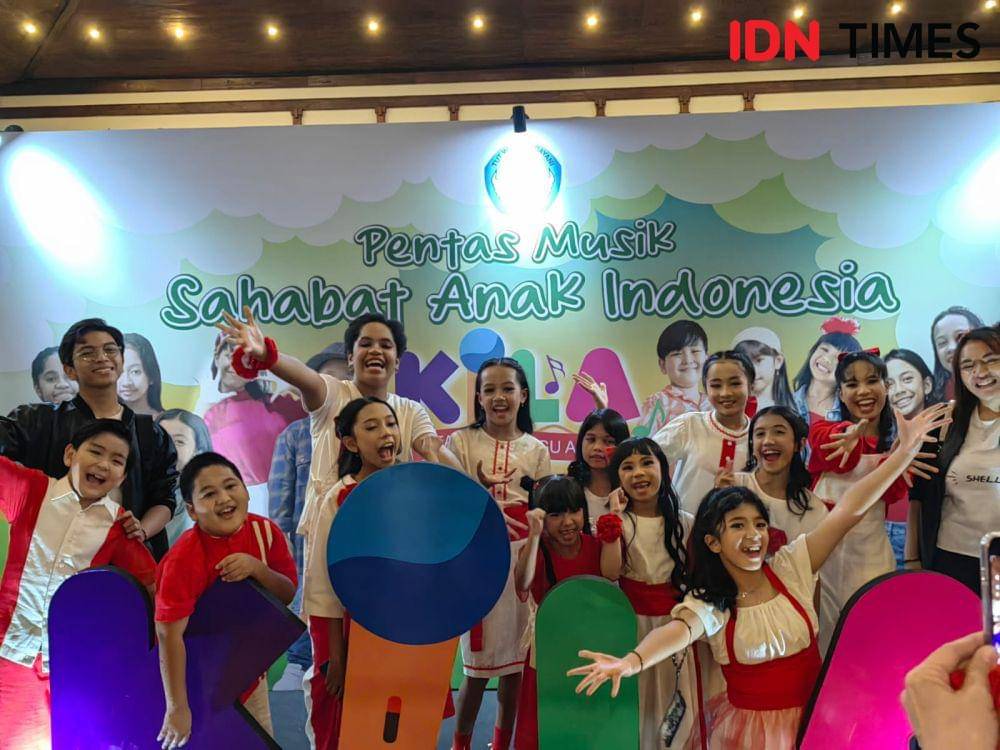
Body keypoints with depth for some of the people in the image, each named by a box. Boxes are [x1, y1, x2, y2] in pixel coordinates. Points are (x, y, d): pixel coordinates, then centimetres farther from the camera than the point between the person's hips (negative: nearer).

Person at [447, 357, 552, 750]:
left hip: (522, 557, 2)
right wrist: (479, 490, -20)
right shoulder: (461, 442, 0)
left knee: (515, 660, 8)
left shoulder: (536, 449, 7)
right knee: (477, 664, 1)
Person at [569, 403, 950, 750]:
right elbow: (678, 631, -35)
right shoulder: (708, 602, -14)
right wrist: (631, 661, -56)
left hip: (812, 716, 2)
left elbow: (848, 510, -14)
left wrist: (906, 449, -19)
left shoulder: (789, 567, -9)